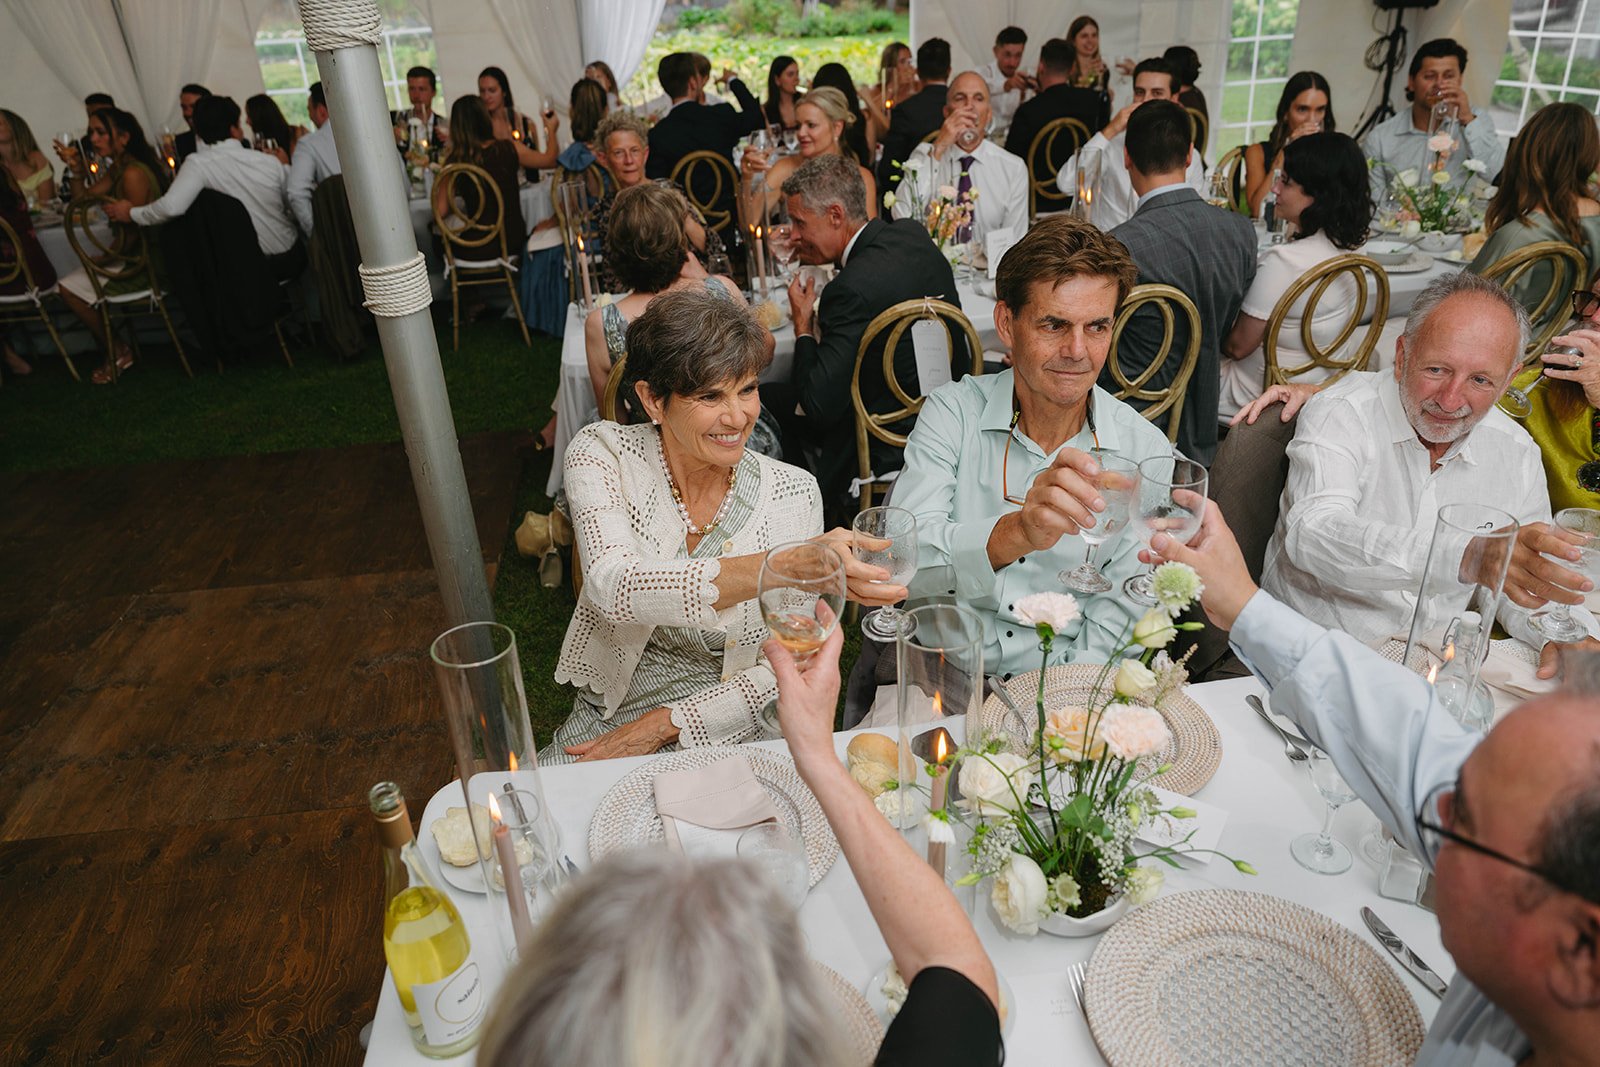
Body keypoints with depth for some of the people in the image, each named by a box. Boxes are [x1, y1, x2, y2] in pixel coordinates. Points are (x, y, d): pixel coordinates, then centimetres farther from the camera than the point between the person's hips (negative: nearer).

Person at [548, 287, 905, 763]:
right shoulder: (601, 453, -10)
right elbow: (614, 590, -29)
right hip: (603, 724, 0)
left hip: (732, 731, 1)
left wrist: (663, 724, -15)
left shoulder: (792, 494, -9)